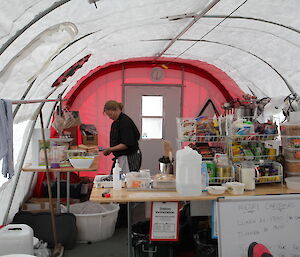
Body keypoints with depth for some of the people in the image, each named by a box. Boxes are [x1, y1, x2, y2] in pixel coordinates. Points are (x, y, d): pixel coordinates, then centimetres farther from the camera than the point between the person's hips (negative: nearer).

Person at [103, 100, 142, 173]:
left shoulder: (125, 122, -17)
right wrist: (108, 150, 5)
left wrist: (111, 149, -20)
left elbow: (126, 144, -21)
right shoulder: (115, 123, 12)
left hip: (129, 158, -9)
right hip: (120, 157, 9)